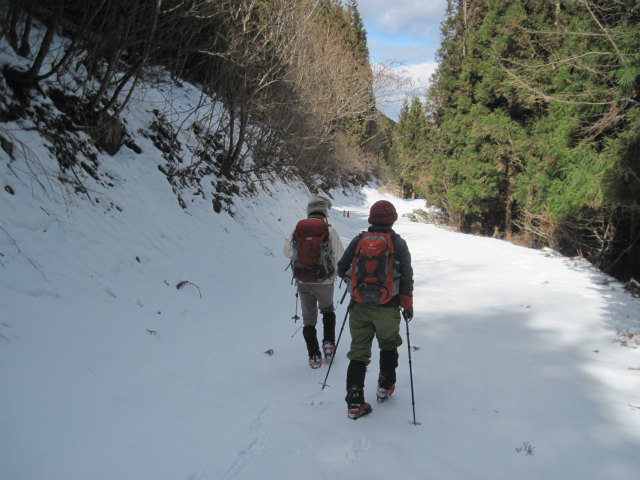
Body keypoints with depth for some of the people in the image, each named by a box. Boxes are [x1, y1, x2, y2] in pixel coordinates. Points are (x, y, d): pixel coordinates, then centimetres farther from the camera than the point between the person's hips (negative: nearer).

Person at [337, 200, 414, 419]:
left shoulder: (358, 240, 0)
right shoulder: (398, 243, -5)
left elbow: (342, 268, 3)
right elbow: (406, 277, -6)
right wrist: (407, 305, 5)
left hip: (359, 306, 2)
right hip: (387, 308, -1)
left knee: (358, 352, 7)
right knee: (389, 346, 24)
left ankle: (354, 402, 4)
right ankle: (385, 386, 37)